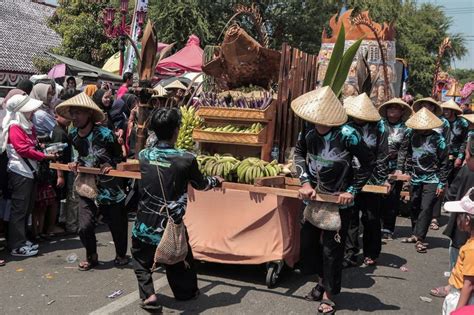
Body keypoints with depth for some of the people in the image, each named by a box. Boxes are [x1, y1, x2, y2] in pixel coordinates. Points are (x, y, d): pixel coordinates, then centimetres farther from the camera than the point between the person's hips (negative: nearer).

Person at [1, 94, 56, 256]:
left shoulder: (28, 125, 14)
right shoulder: (15, 127, -14)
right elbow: (24, 150, -20)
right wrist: (45, 156, -16)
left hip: (29, 171, 9)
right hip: (20, 172, -9)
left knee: (26, 208, 14)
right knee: (19, 209, -4)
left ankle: (22, 240, 24)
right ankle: (17, 246, 1)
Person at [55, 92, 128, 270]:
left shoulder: (104, 134, -18)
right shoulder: (72, 135, 0)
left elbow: (119, 156, -5)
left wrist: (111, 166, -23)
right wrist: (76, 164, 0)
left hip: (110, 188, -4)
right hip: (86, 187, 4)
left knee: (117, 224, 10)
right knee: (85, 227, -5)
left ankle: (121, 254, 37)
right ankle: (91, 257, 22)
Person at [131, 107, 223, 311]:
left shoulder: (144, 156, -4)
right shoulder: (186, 159, -13)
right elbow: (201, 185, 3)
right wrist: (216, 181, 25)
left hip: (145, 222, 2)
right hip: (171, 223, -1)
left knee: (141, 260, 23)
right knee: (179, 260, 22)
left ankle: (148, 295, 11)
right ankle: (187, 292, 39)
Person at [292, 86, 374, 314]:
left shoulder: (347, 135, -24)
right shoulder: (309, 129, -13)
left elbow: (368, 162, -11)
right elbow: (299, 153, 5)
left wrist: (352, 190, -13)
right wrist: (305, 182, -6)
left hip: (339, 201, -5)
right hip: (314, 197, 5)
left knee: (332, 249, 6)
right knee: (307, 244, 15)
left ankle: (329, 293, 27)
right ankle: (325, 278, 42)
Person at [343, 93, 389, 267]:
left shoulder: (378, 129, -2)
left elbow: (382, 157, 0)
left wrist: (383, 179, -1)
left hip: (371, 180, 0)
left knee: (371, 219, 11)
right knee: (350, 218, 3)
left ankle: (370, 254, 27)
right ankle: (350, 254, 12)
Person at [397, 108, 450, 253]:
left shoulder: (438, 139, -11)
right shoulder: (412, 135, -3)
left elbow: (444, 163, -7)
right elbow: (403, 151, 7)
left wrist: (442, 184, -9)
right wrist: (400, 168, -5)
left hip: (432, 180, -4)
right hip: (415, 178, 4)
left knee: (426, 208, -8)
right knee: (415, 207, 12)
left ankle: (419, 239, -3)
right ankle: (416, 234, 27)